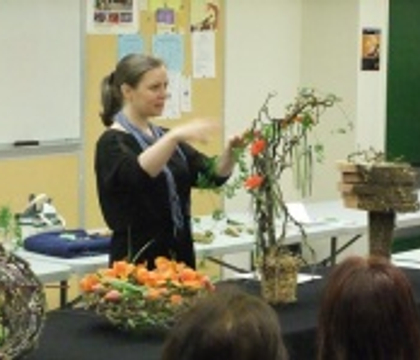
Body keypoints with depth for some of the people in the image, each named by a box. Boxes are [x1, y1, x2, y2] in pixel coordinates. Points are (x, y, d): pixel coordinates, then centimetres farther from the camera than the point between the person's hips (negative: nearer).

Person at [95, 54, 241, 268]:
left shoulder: (162, 137, 14)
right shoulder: (112, 142, -9)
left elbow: (214, 174, 6)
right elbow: (137, 173, -32)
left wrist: (231, 150, -14)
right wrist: (175, 136, -43)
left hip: (179, 257, 8)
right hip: (138, 260, -7)